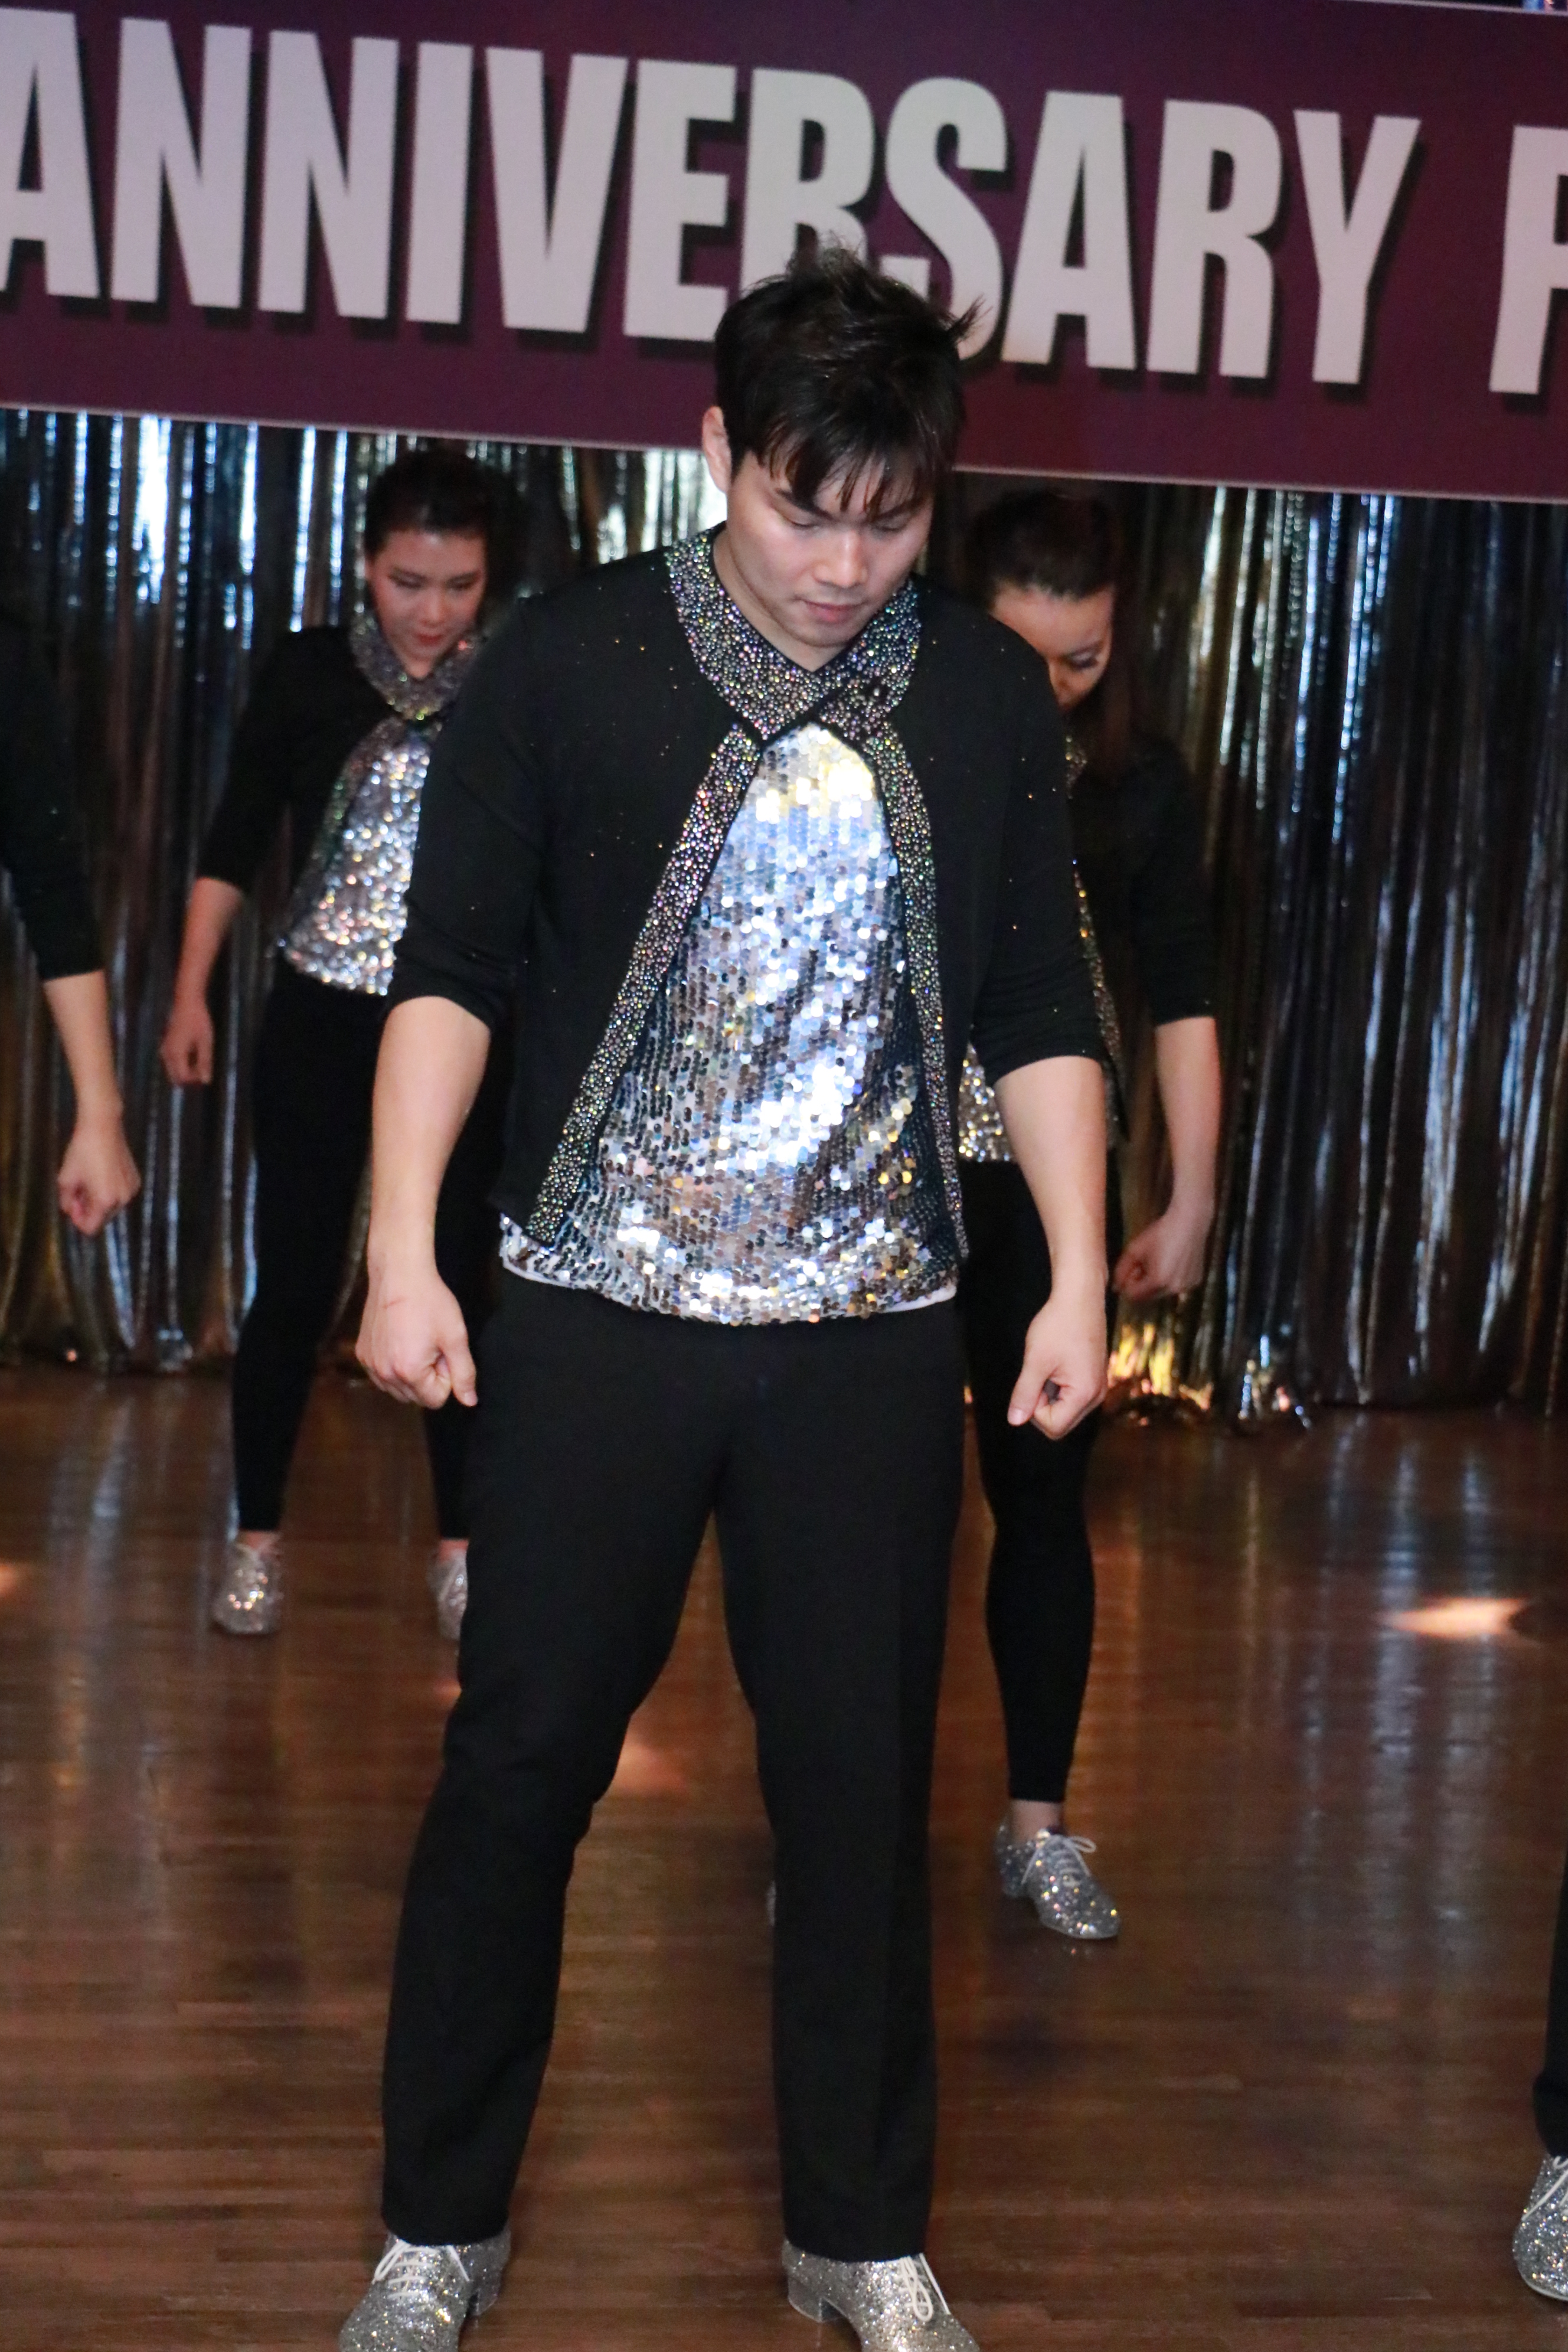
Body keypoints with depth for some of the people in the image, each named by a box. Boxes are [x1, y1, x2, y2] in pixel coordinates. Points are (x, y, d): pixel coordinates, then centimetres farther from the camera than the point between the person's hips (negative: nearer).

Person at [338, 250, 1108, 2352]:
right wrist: (404, 1248, -9)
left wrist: (1079, 1274, 3)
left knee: (863, 1780, 7)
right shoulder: (571, 665, -2)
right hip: (598, 1311, -1)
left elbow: (1039, 1015, 10)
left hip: (876, 1331, 2)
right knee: (520, 1762, 4)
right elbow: (450, 974, -1)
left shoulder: (988, 699, 5)